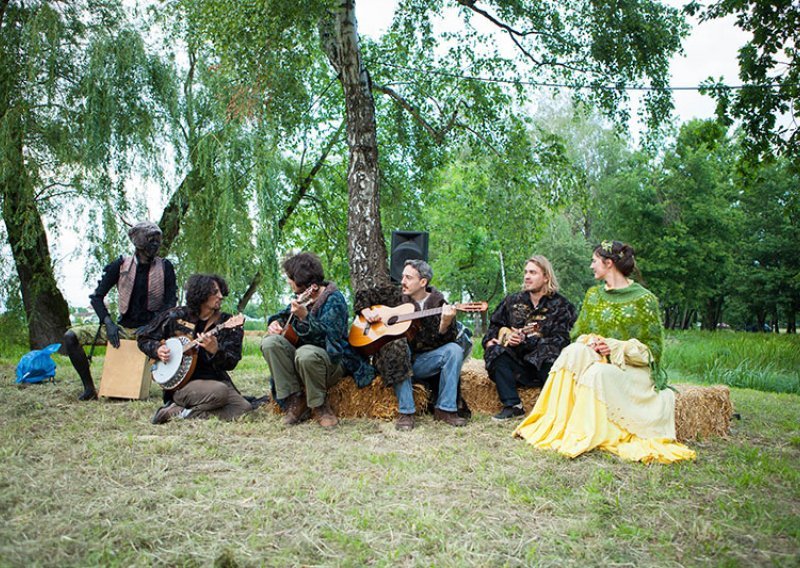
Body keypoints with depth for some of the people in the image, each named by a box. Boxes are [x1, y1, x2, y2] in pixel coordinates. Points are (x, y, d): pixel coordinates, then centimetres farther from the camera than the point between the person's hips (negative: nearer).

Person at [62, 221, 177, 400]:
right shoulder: (120, 265, 2)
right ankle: (89, 388, 1)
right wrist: (108, 323, -11)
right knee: (71, 336, -12)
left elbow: (171, 302, -3)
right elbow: (97, 297, 4)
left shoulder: (165, 267, -1)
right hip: (124, 328, 2)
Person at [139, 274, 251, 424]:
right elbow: (144, 338, 15)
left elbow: (231, 363, -4)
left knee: (245, 409, -23)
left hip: (216, 380, 4)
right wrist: (157, 350, -6)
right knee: (219, 392, -35)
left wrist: (215, 351, -24)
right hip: (181, 383, -4)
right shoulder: (176, 316, 3)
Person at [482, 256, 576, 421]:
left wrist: (525, 341, -17)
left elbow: (560, 340, -9)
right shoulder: (512, 301, 14)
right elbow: (495, 325, 23)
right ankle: (512, 405, -23)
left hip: (544, 363, -4)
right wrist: (490, 340, -1)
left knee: (553, 357, -35)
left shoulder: (560, 305, 2)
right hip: (517, 362, 4)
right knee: (496, 351, -24)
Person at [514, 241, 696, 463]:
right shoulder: (594, 295, 13)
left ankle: (588, 437, -33)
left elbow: (654, 348, -5)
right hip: (595, 358, 4)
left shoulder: (644, 299, -4)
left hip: (631, 368, -4)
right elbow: (577, 334, 12)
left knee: (598, 373, -36)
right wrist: (589, 342, -11)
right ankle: (556, 426, -33)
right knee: (573, 353, -28)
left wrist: (618, 347, -19)